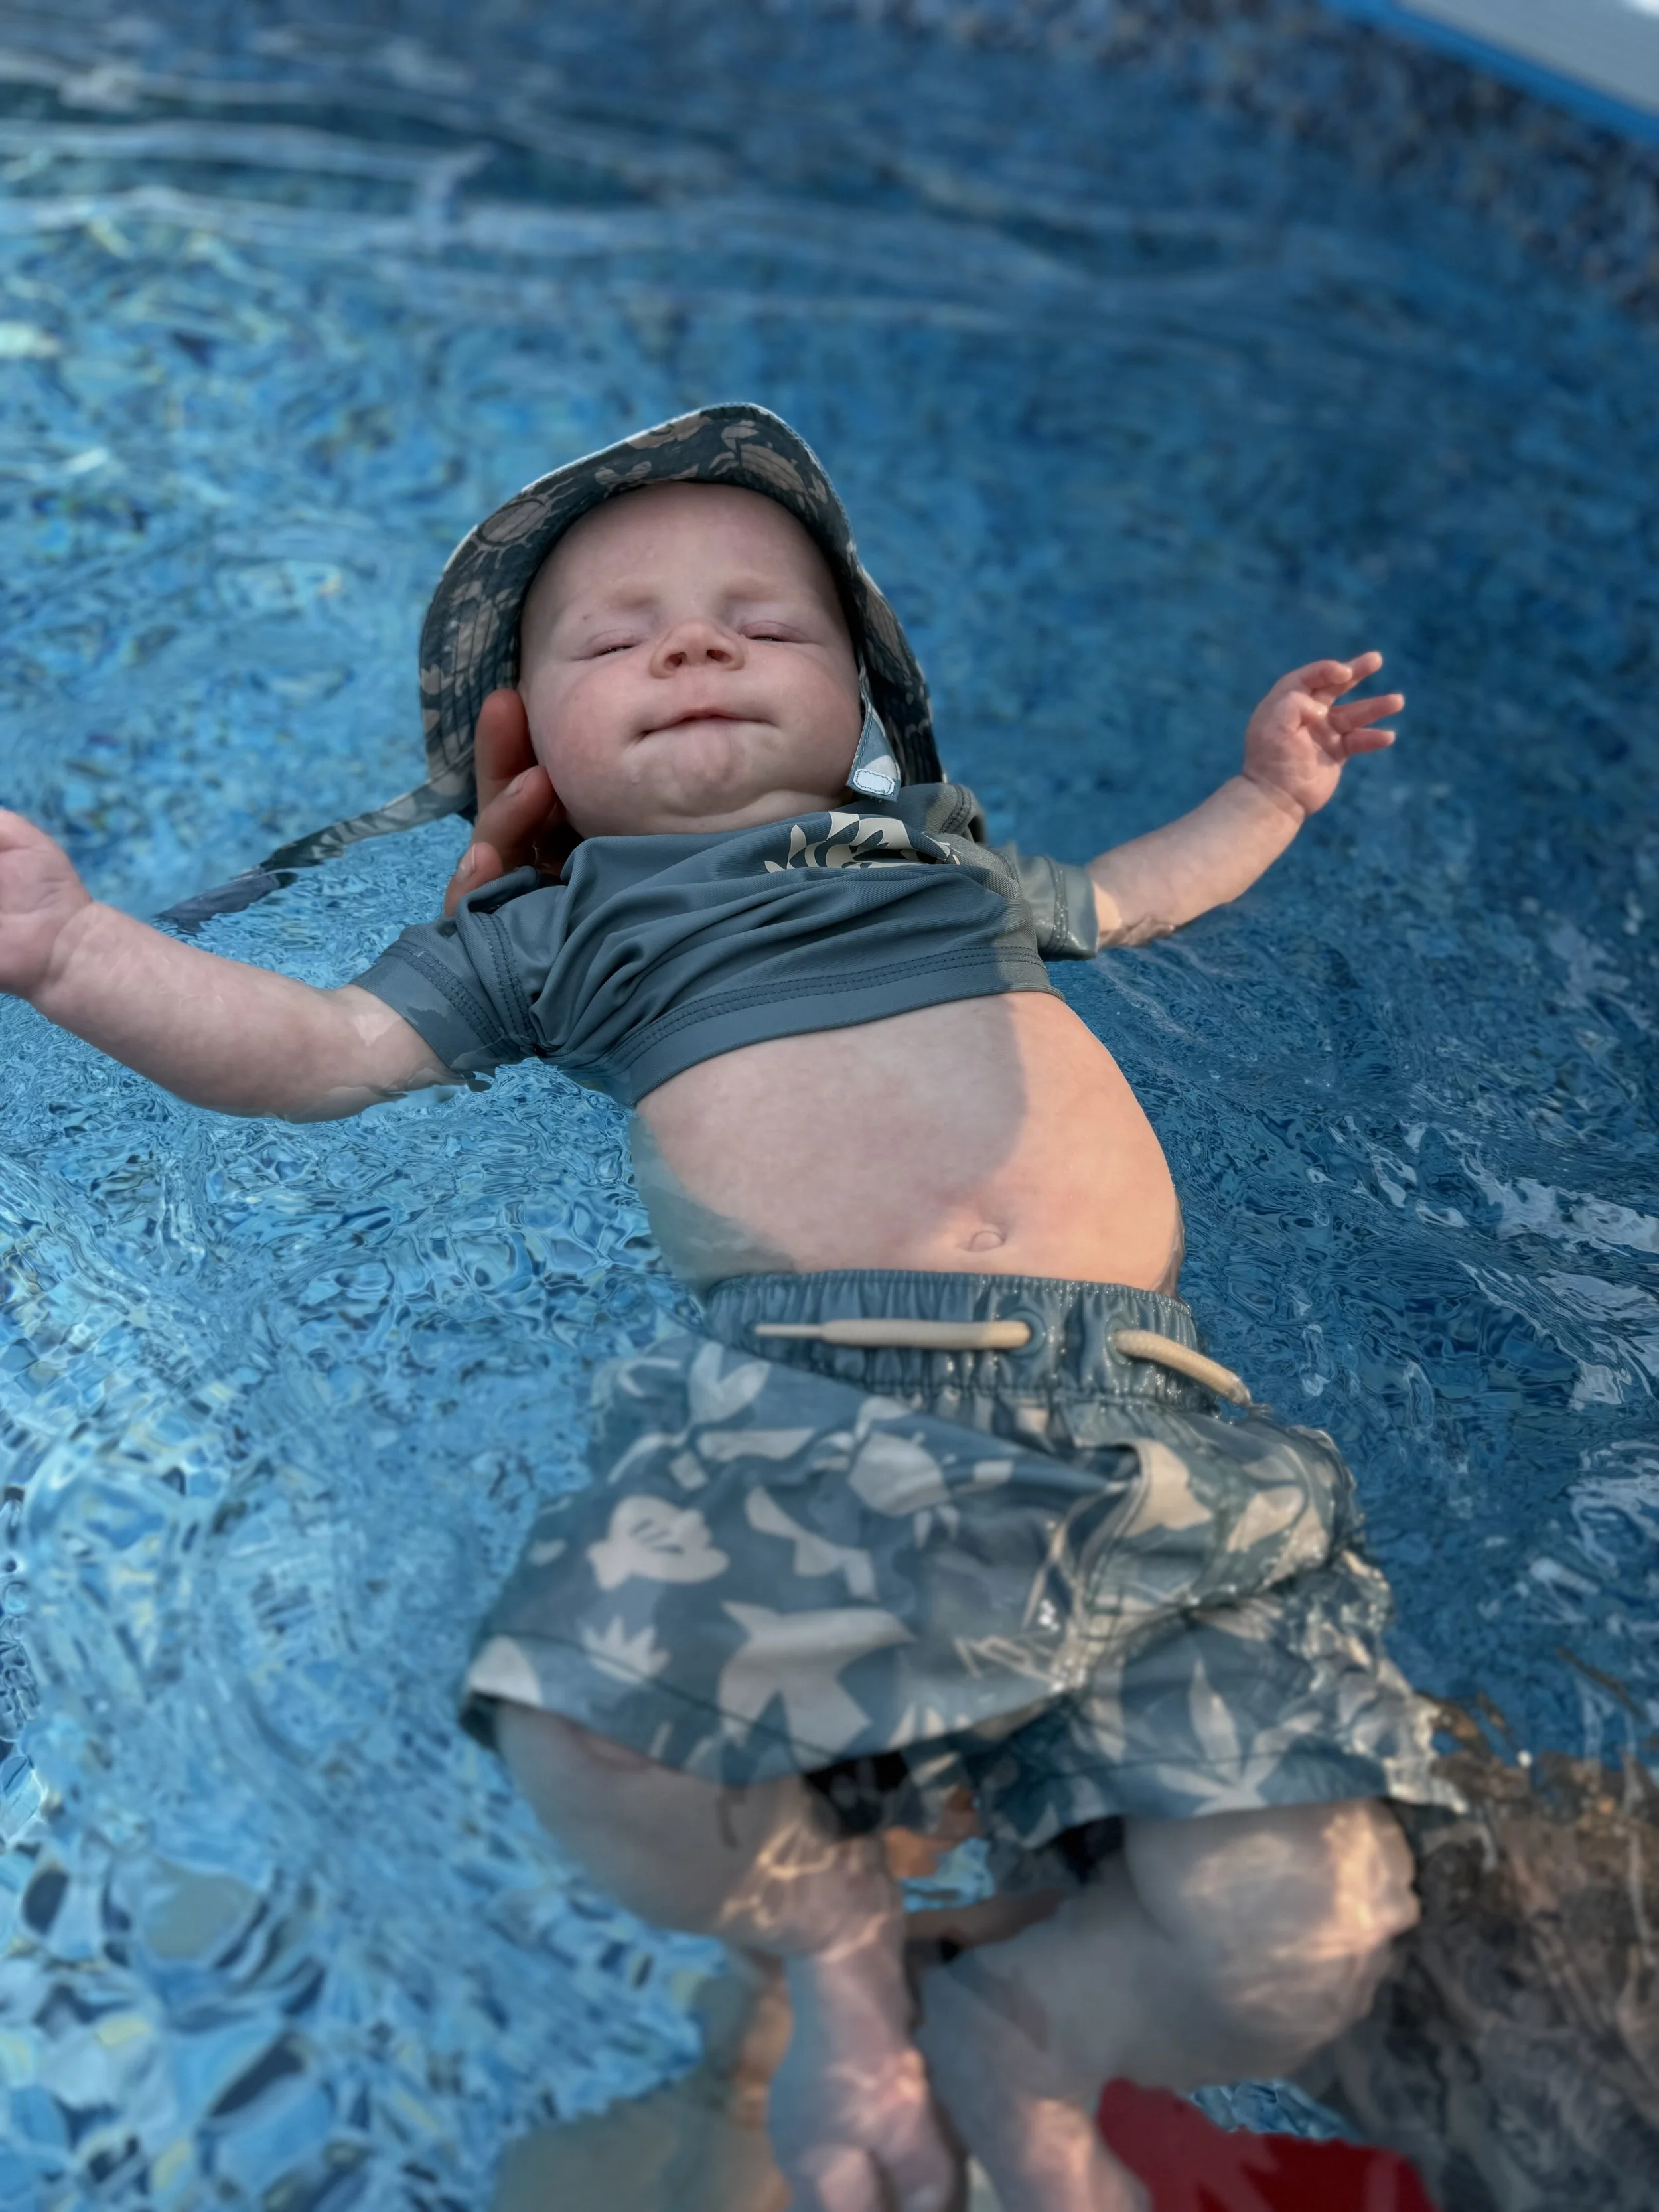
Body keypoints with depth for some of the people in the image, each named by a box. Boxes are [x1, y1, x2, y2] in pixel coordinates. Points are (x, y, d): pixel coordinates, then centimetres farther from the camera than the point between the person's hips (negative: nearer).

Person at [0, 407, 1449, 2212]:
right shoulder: (551, 930, 21)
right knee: (591, 1727, -31)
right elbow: (315, 1049, 15)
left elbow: (1117, 899, 51)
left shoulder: (942, 852, 32)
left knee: (1295, 1928, -16)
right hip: (803, 1400, -1)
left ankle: (1020, 2030, 17)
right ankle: (831, 1935, 5)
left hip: (1134, 1409, 2)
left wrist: (1267, 793, 51)